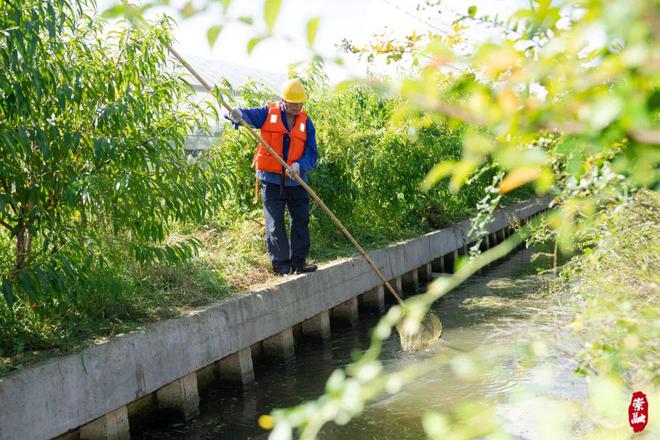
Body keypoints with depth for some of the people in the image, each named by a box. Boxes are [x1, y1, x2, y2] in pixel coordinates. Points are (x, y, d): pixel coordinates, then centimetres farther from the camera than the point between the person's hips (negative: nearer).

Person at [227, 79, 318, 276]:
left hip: (296, 181, 3)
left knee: (301, 221, 8)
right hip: (271, 180, -3)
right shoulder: (268, 113, -1)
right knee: (275, 224, 0)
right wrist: (238, 115, -39)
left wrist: (300, 165, -21)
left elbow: (312, 154, -1)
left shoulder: (305, 122, 4)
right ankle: (281, 264, 7)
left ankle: (298, 261, 19)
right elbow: (249, 115, -14)